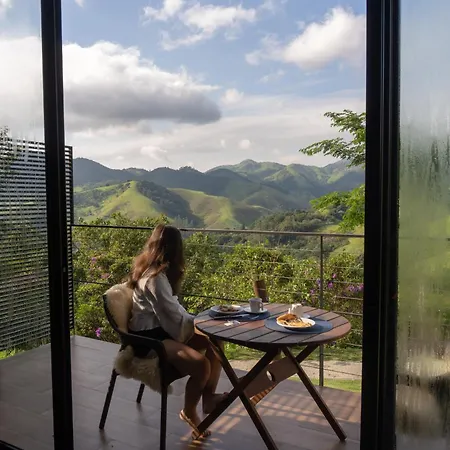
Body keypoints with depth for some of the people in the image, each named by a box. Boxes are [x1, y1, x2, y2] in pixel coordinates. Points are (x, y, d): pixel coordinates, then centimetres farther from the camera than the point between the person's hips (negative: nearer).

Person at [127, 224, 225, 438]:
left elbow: (172, 308, 11)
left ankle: (209, 396, 5)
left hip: (162, 328, 10)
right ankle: (189, 412, 0)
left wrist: (196, 323, -1)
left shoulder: (152, 270, 8)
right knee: (200, 363, -26)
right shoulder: (155, 278, -22)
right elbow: (172, 316, -21)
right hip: (148, 337, -10)